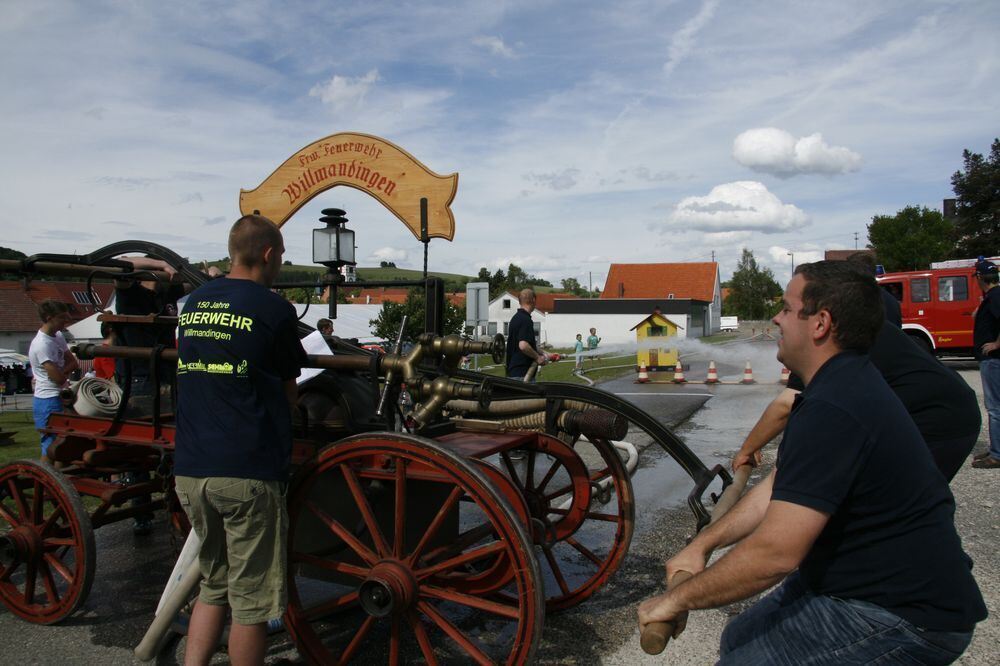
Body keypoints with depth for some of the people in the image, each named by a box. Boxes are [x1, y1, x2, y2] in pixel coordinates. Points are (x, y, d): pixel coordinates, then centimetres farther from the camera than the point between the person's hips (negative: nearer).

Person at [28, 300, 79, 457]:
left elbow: (74, 363, 8)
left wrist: (61, 371, -10)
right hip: (48, 402, -9)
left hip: (59, 398, 9)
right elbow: (59, 378, -23)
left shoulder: (58, 336, 7)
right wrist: (66, 371, -1)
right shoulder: (42, 345, -20)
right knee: (50, 449, -6)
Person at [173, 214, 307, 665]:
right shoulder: (272, 309, -7)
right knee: (250, 600, 7)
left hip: (189, 471, 7)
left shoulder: (194, 302, 11)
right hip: (246, 474, -6)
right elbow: (289, 389, 4)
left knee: (213, 587, 21)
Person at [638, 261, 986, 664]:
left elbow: (773, 554, -32)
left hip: (905, 616, -10)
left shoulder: (832, 410, -29)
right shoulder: (845, 384, 7)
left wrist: (678, 599, -19)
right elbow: (778, 489, 12)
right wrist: (701, 545, 6)